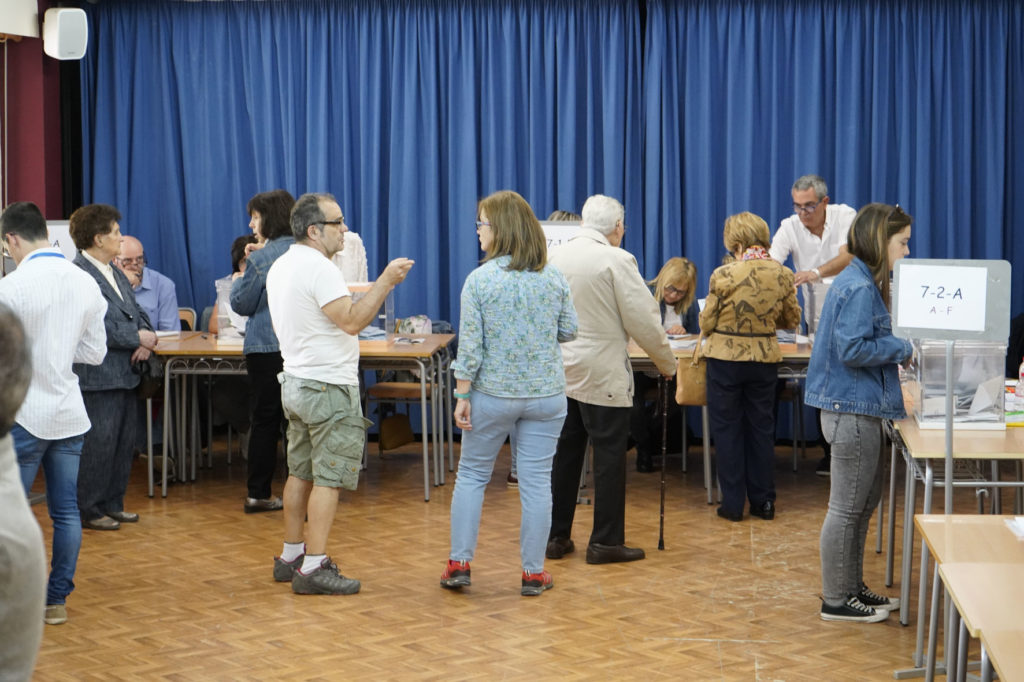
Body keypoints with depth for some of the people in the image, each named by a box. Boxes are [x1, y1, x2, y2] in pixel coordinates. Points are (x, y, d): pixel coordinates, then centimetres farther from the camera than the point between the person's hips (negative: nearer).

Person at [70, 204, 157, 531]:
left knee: (124, 442, 14)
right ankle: (89, 510, 7)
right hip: (97, 377, -9)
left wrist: (146, 342, -2)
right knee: (99, 443, -4)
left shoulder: (117, 275, 17)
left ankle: (112, 504, 25)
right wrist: (138, 338, -15)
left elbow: (137, 314, 19)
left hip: (125, 374, 10)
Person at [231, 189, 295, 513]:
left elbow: (242, 304, -3)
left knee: (264, 420, 6)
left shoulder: (262, 258, -9)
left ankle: (258, 493, 15)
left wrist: (241, 274, 17)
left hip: (267, 348, -3)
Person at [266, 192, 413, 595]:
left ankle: (291, 557, 21)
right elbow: (352, 321, -24)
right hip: (328, 387, -10)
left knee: (301, 473, 15)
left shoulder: (281, 266, 13)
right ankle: (313, 567, -6)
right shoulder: (318, 267, -18)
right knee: (328, 479, -7)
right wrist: (386, 281, -18)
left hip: (296, 381, 10)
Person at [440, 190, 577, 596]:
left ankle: (459, 563, 16)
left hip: (493, 394, -2)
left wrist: (463, 396, -5)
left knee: (472, 475, 13)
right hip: (546, 395, 2)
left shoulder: (480, 280, -10)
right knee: (536, 482, 6)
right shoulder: (554, 278, -1)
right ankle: (533, 573, 12)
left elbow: (470, 347, -11)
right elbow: (569, 332, 8)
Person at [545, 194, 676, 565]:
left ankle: (556, 536, 18)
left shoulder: (554, 256, 4)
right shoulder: (617, 260, -13)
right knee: (609, 456, 2)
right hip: (602, 375, -6)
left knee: (564, 454, 12)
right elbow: (643, 321, -11)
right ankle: (606, 542, 6)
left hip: (559, 371, 6)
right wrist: (667, 363, 2)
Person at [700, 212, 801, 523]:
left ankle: (733, 503, 12)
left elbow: (707, 323, -8)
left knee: (727, 429, 9)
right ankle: (763, 501, 19)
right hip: (765, 358, 3)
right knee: (761, 428, 15)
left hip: (725, 357, -3)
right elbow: (791, 319, 6)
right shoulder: (783, 274, -6)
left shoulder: (723, 275, -16)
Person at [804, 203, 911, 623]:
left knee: (863, 504, 18)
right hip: (853, 410, -11)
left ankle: (851, 588, 29)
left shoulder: (861, 282, 14)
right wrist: (904, 349, -15)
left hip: (858, 407, 11)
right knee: (848, 507, -2)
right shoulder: (858, 287, -17)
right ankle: (836, 600, 8)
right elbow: (852, 349, -24)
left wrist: (901, 349, 7)